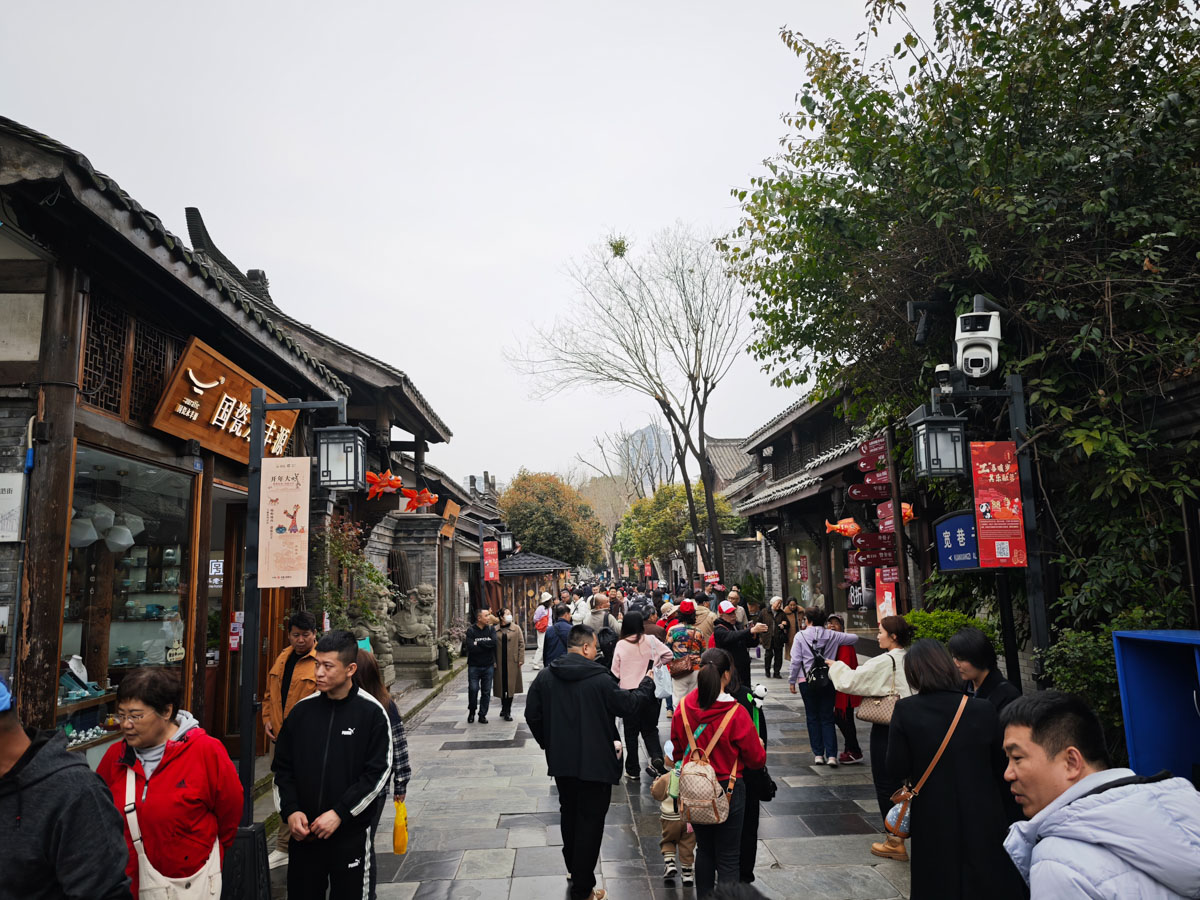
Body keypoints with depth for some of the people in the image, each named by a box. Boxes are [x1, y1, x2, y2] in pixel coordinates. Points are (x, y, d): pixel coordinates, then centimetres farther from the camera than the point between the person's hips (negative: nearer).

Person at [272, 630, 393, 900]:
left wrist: (340, 813, -16)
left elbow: (379, 772, -11)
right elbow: (282, 767, 8)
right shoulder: (302, 710, 2)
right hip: (304, 833, 4)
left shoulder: (372, 712, -10)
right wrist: (290, 810, -5)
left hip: (352, 834, -4)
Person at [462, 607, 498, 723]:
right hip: (474, 666, -3)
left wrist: (478, 643, -14)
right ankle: (471, 712, 18)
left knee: (486, 691, 5)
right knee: (473, 689, -6)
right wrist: (486, 645, -12)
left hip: (488, 666, 3)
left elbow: (493, 642, -14)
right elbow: (471, 648, -17)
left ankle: (482, 715, 17)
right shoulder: (471, 631, -5)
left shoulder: (491, 629, 4)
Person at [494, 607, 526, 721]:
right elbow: (493, 646, 7)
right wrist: (493, 661, 1)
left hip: (512, 662, -1)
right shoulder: (495, 630, 5)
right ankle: (504, 708, 26)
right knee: (501, 685, 8)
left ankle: (507, 712, 5)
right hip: (500, 662, 1)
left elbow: (521, 644, 2)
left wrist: (521, 659, -5)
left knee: (510, 686, -2)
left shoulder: (516, 629, 3)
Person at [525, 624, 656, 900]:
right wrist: (647, 685, 8)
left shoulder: (545, 676, -3)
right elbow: (628, 705, -10)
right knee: (590, 821, 6)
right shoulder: (600, 678, -19)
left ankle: (573, 869, 42)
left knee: (569, 814, 24)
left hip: (561, 761, 6)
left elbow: (532, 715, 2)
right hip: (595, 762, -5)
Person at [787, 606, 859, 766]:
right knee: (827, 718, 8)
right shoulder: (832, 635, -1)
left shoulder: (800, 636, -6)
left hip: (807, 681, -2)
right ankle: (831, 755, 0)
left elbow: (796, 661, -7)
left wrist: (792, 680, 4)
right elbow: (854, 638, 8)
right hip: (828, 681, 2)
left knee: (812, 718, 10)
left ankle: (818, 754, 9)